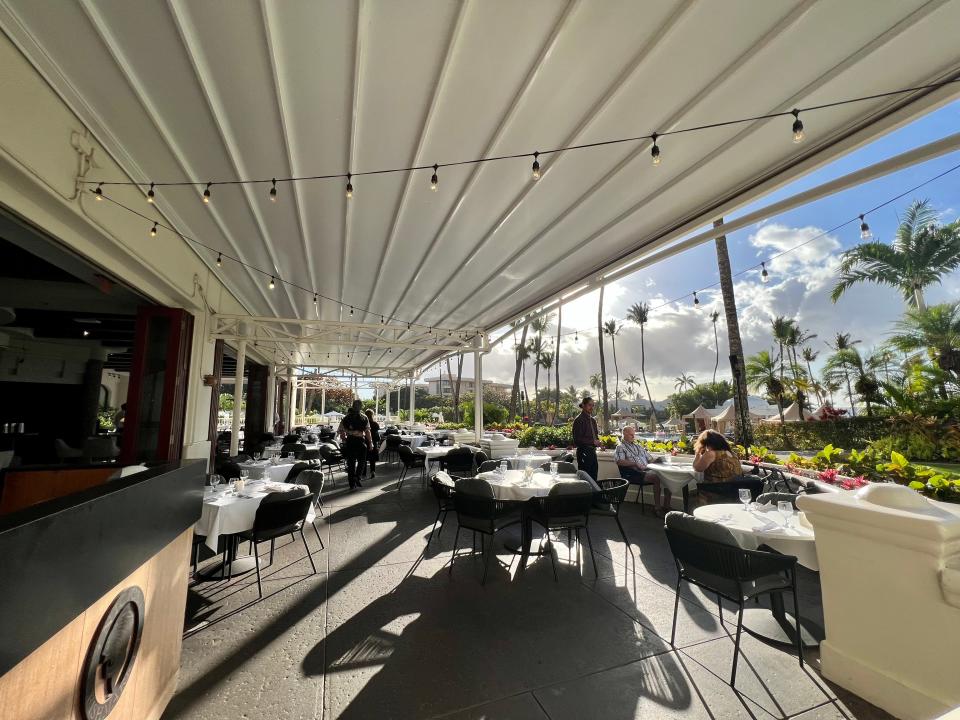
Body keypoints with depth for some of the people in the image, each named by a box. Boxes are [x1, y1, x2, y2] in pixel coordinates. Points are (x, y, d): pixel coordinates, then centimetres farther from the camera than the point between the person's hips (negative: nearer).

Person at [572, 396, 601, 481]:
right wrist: (593, 442, -16)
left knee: (594, 477, 11)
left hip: (592, 451, 8)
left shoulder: (593, 420, 14)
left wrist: (597, 441, 5)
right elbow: (577, 440, -15)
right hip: (584, 452, -8)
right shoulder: (579, 420, -10)